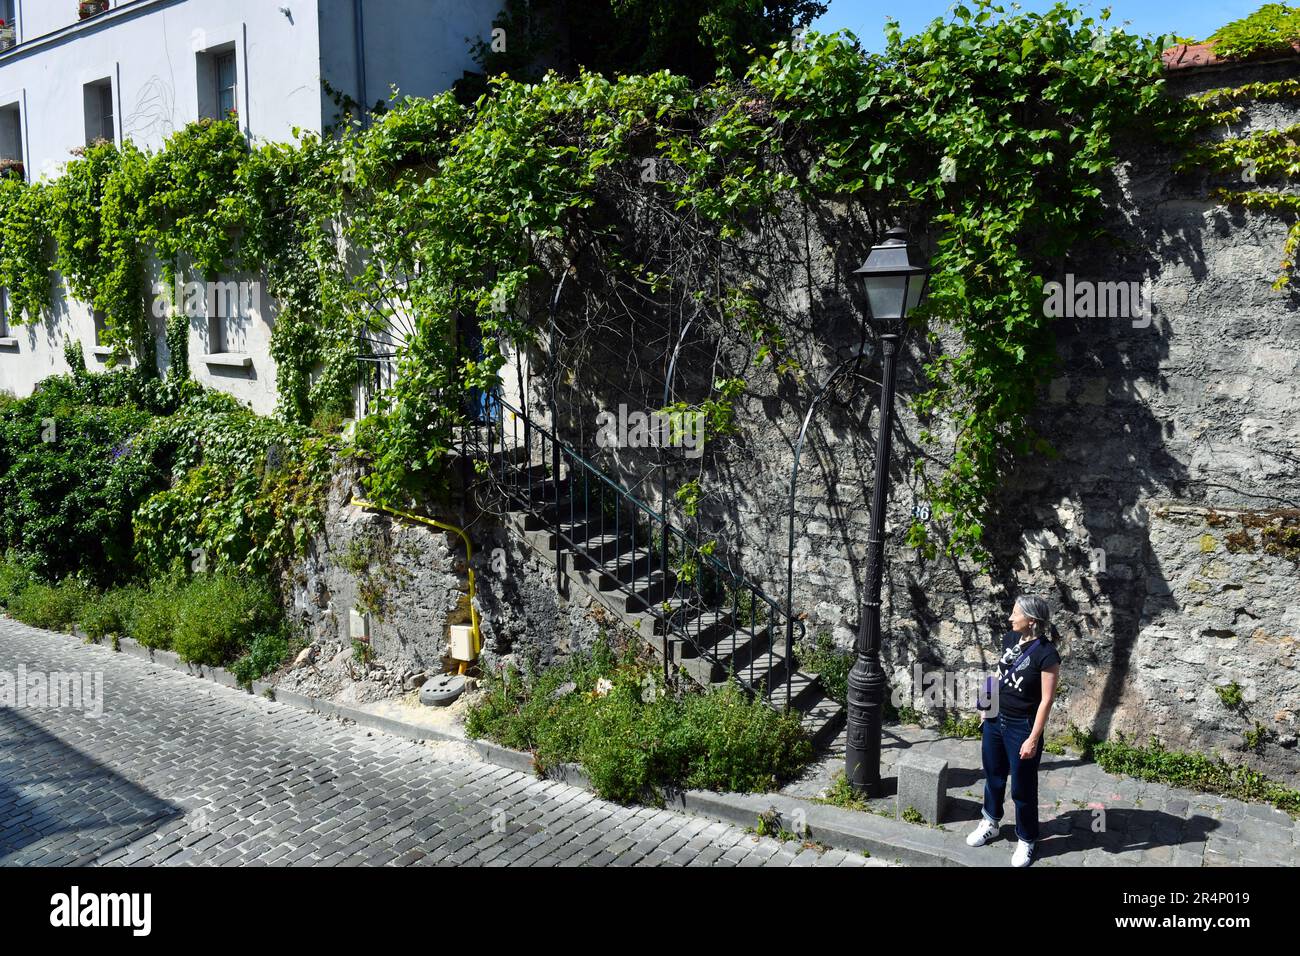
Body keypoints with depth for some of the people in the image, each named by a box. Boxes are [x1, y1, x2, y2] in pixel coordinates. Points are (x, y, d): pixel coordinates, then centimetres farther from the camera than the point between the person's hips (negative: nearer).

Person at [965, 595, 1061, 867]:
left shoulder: (1046, 655, -23)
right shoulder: (1010, 638, -3)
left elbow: (1046, 700, -19)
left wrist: (1033, 739, -18)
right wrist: (987, 705, 16)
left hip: (1022, 727, -6)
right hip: (995, 720, 6)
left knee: (1022, 788, 9)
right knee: (993, 776, 22)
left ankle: (1026, 840, 29)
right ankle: (990, 823, 43)